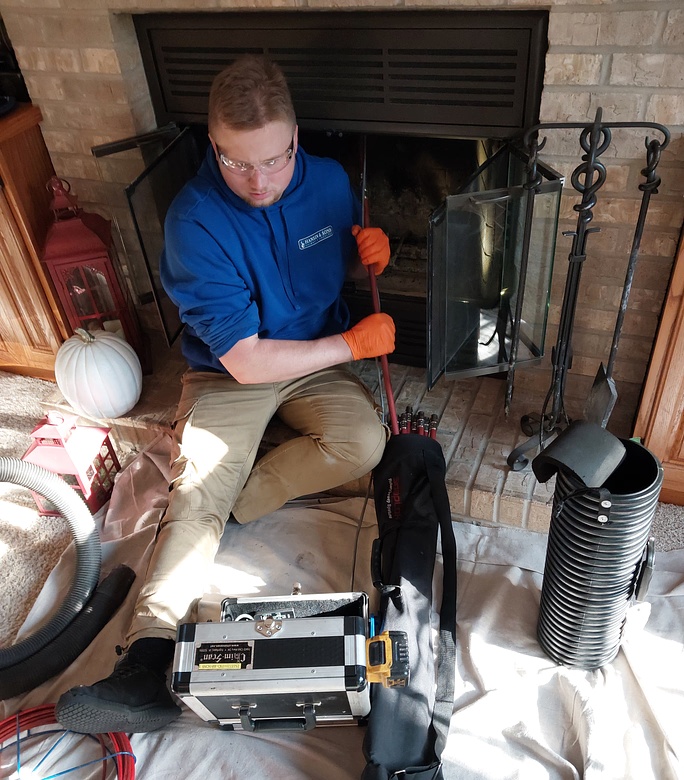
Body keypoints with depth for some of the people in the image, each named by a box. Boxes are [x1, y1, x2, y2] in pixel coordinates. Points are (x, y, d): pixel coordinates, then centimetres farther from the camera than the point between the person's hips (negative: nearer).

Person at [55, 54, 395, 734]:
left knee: (364, 443, -24)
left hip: (319, 362, 4)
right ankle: (148, 662, -24)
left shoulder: (329, 180, -6)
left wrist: (370, 255, -12)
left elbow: (350, 268, 14)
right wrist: (355, 343, -19)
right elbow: (246, 360, -24)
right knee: (194, 492, -22)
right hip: (226, 376, -3)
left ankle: (235, 502, -7)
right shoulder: (194, 221, -22)